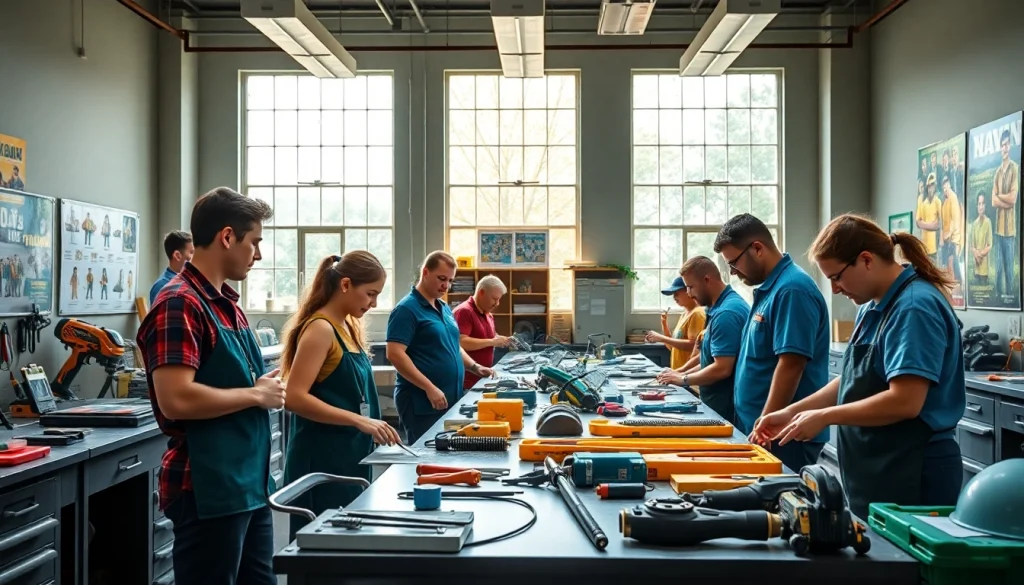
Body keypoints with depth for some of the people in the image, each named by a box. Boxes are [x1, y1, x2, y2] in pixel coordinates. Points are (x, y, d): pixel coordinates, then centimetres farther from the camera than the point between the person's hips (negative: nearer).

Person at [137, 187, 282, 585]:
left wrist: (266, 387, 6)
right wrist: (256, 394, -15)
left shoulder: (228, 304, 13)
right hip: (209, 492, -9)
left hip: (250, 484, 9)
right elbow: (176, 399, -26)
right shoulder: (179, 304, -16)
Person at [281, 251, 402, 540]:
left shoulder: (347, 327, 11)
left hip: (349, 455, 9)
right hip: (322, 459, -9)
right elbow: (294, 397, -23)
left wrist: (371, 427, 10)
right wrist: (359, 421, -26)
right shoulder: (321, 329, -15)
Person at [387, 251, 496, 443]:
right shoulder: (407, 309, -12)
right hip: (421, 402, -9)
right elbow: (395, 354, -21)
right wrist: (429, 388, -23)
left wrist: (475, 367, 10)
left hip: (451, 399, 9)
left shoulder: (444, 308, 15)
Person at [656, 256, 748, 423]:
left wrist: (683, 379, -12)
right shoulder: (721, 306, 11)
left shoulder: (726, 312, -21)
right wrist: (683, 373, 9)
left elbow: (722, 369, -25)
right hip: (719, 402, 10)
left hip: (724, 407, -10)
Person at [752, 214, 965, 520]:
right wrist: (792, 412, 7)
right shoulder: (873, 308, 9)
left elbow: (905, 401, -26)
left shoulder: (915, 308, -19)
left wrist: (824, 417, -17)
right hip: (876, 472, 9)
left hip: (913, 476, -9)